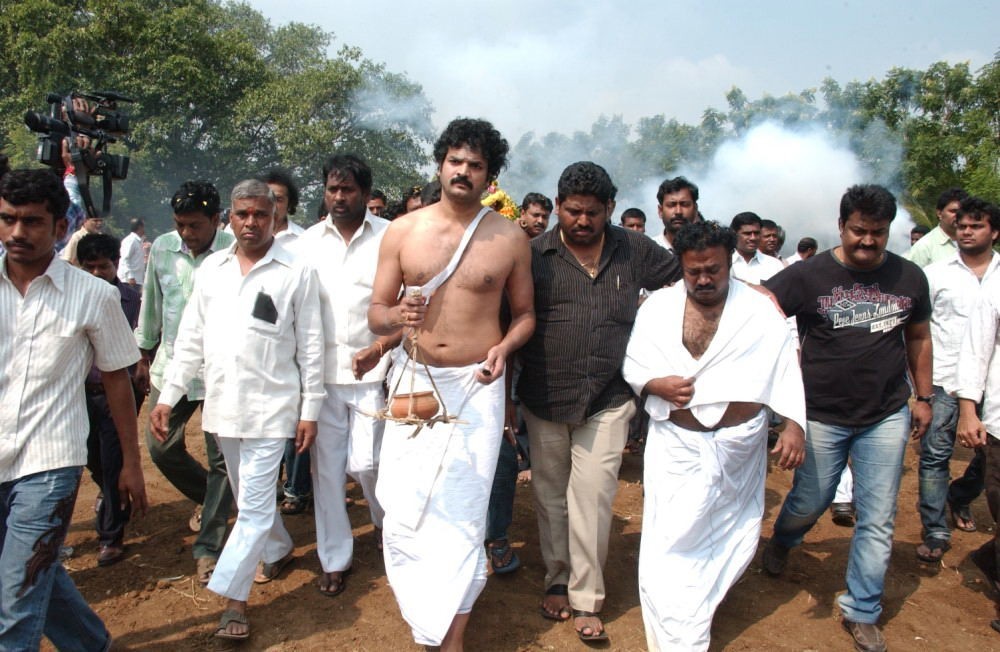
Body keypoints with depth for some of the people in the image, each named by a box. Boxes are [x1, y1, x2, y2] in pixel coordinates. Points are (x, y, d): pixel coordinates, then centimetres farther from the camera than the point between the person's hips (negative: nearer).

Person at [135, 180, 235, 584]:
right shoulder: (162, 248, 2)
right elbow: (151, 304, 14)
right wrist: (144, 355, 20)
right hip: (171, 365, 5)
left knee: (221, 459, 1)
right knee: (161, 447, 12)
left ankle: (208, 546, 15)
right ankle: (209, 498, 39)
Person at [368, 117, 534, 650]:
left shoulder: (510, 238, 0)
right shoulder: (402, 231, 2)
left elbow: (525, 312, 9)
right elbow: (375, 315, 4)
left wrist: (504, 347, -11)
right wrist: (398, 315, -19)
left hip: (475, 385, -1)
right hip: (413, 380, 1)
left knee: (462, 511, 2)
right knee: (404, 503, 2)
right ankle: (416, 593, 33)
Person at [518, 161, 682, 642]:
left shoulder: (635, 250, 3)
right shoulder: (535, 254, -1)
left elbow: (685, 279, 15)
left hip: (607, 400, 0)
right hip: (544, 400, 1)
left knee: (592, 498, -1)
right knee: (551, 495, 13)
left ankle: (586, 599, 15)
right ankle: (558, 581, 32)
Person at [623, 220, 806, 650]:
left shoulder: (759, 309, -2)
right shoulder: (657, 307, -1)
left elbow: (786, 367, -4)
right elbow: (632, 364, 2)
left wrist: (794, 425, -13)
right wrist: (655, 384, -18)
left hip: (739, 446, 1)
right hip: (677, 446, -1)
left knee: (731, 539, 17)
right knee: (669, 546, -3)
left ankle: (701, 603, 44)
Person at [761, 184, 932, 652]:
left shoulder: (909, 277, 2)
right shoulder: (809, 275, -9)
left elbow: (918, 337, 15)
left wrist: (924, 395, 15)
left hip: (887, 418, 3)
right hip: (821, 417, -2)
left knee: (877, 522, 6)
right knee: (809, 503, 12)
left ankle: (862, 613, 23)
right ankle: (781, 542, 47)